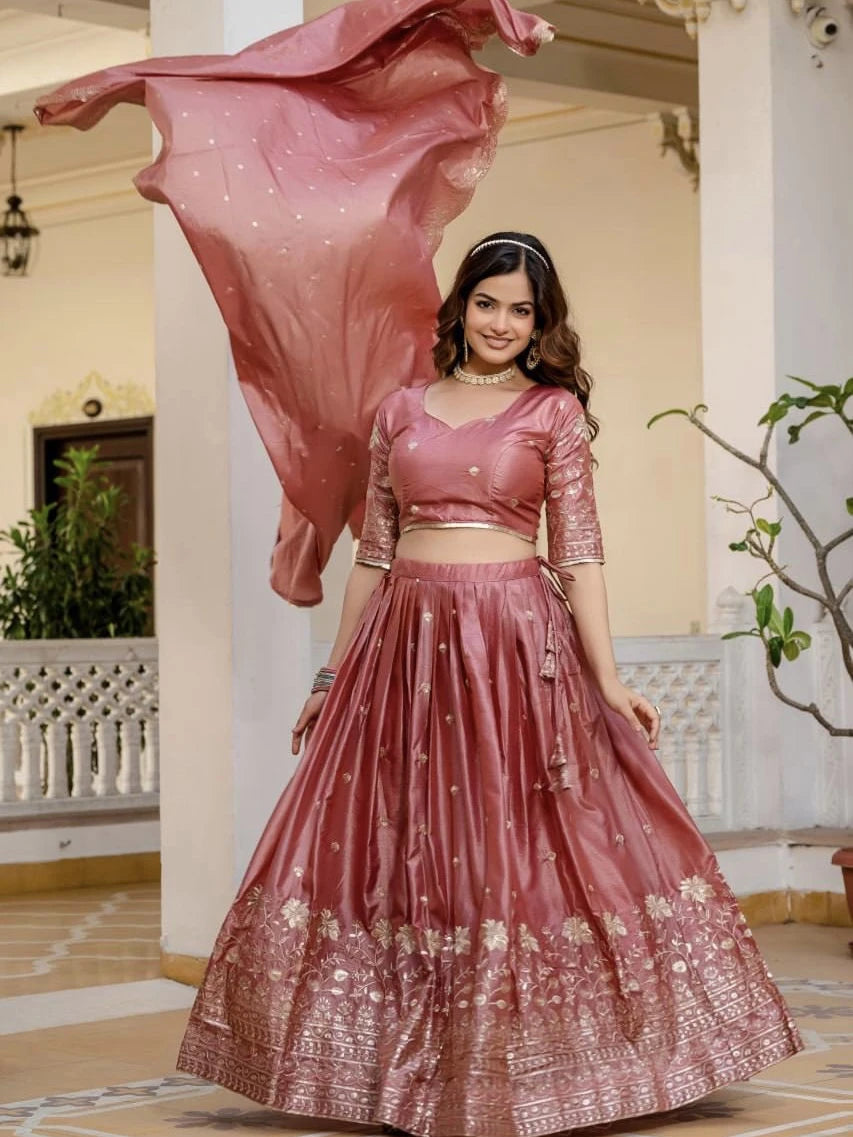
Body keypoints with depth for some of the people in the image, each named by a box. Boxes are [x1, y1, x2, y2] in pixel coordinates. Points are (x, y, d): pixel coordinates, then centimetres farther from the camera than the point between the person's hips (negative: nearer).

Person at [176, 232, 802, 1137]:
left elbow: (579, 550, -1)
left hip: (517, 643, -3)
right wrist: (332, 675, 12)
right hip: (405, 643, 3)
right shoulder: (401, 410, 12)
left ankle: (520, 1063, 7)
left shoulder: (556, 410, 5)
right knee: (400, 850, 3)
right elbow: (373, 552, 14)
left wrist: (606, 678, -10)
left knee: (515, 847, -3)